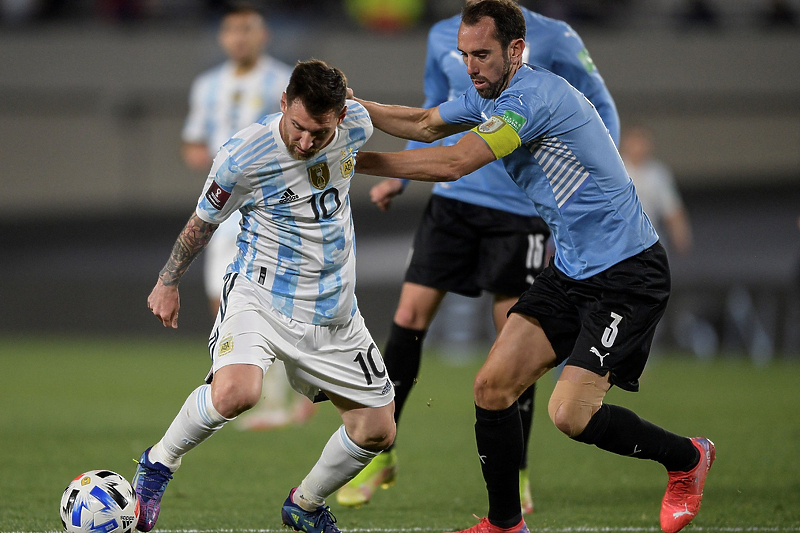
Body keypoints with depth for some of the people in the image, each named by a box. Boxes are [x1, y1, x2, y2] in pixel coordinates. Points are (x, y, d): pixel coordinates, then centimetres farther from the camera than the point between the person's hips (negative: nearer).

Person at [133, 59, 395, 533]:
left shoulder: (356, 125, -9)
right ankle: (158, 466, -6)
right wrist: (168, 282, 10)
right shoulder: (243, 157, -21)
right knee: (235, 392, -33)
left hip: (334, 311, 5)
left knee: (378, 429, 5)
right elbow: (203, 223, -2)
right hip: (261, 293, -5)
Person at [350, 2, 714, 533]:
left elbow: (452, 163, -27)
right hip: (571, 271, 9)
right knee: (493, 387, -1)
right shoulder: (490, 96, 8)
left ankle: (686, 457, 9)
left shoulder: (535, 95, -23)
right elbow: (424, 124, 22)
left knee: (570, 415, -16)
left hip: (628, 274, -9)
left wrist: (354, 161, -22)